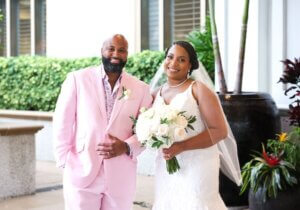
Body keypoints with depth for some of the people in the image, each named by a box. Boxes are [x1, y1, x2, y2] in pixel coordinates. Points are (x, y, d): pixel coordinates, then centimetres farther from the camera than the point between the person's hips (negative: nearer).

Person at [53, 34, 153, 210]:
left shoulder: (141, 89, 5)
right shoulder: (77, 79, -1)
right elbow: (62, 123, 1)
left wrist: (126, 147, -11)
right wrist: (65, 160, -4)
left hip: (121, 179, 2)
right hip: (81, 174, -2)